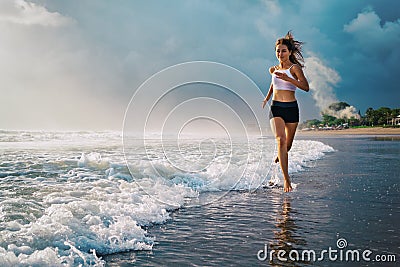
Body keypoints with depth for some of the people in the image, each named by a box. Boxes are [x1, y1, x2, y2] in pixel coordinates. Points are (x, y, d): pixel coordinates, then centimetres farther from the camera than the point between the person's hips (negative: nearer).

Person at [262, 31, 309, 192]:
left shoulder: (294, 68, -3)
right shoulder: (273, 69, 11)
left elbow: (306, 87, -15)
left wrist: (287, 78, -24)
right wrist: (267, 97, 23)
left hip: (291, 108, -1)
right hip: (276, 108, 2)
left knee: (288, 144, 10)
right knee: (280, 140, -20)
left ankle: (280, 156, 48)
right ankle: (286, 179, -21)